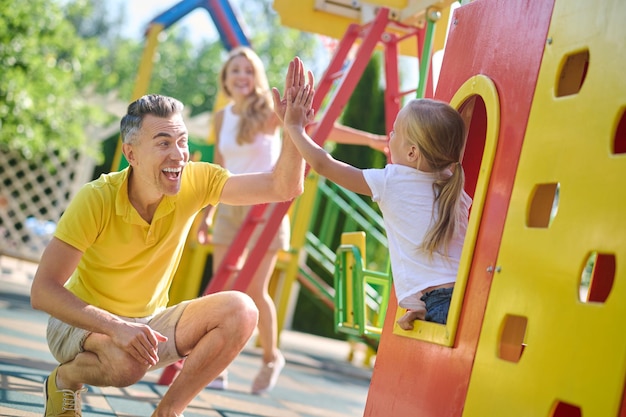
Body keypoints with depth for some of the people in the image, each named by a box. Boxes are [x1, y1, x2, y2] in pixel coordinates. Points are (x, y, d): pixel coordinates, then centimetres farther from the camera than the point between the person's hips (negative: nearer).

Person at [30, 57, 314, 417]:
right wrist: (116, 327, -39)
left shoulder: (195, 183, -13)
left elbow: (285, 187, -16)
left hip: (150, 321, 4)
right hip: (85, 323, -4)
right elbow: (42, 291, -26)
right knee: (128, 361, -38)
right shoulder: (96, 200, -24)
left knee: (241, 311, -19)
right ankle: (65, 379, -2)